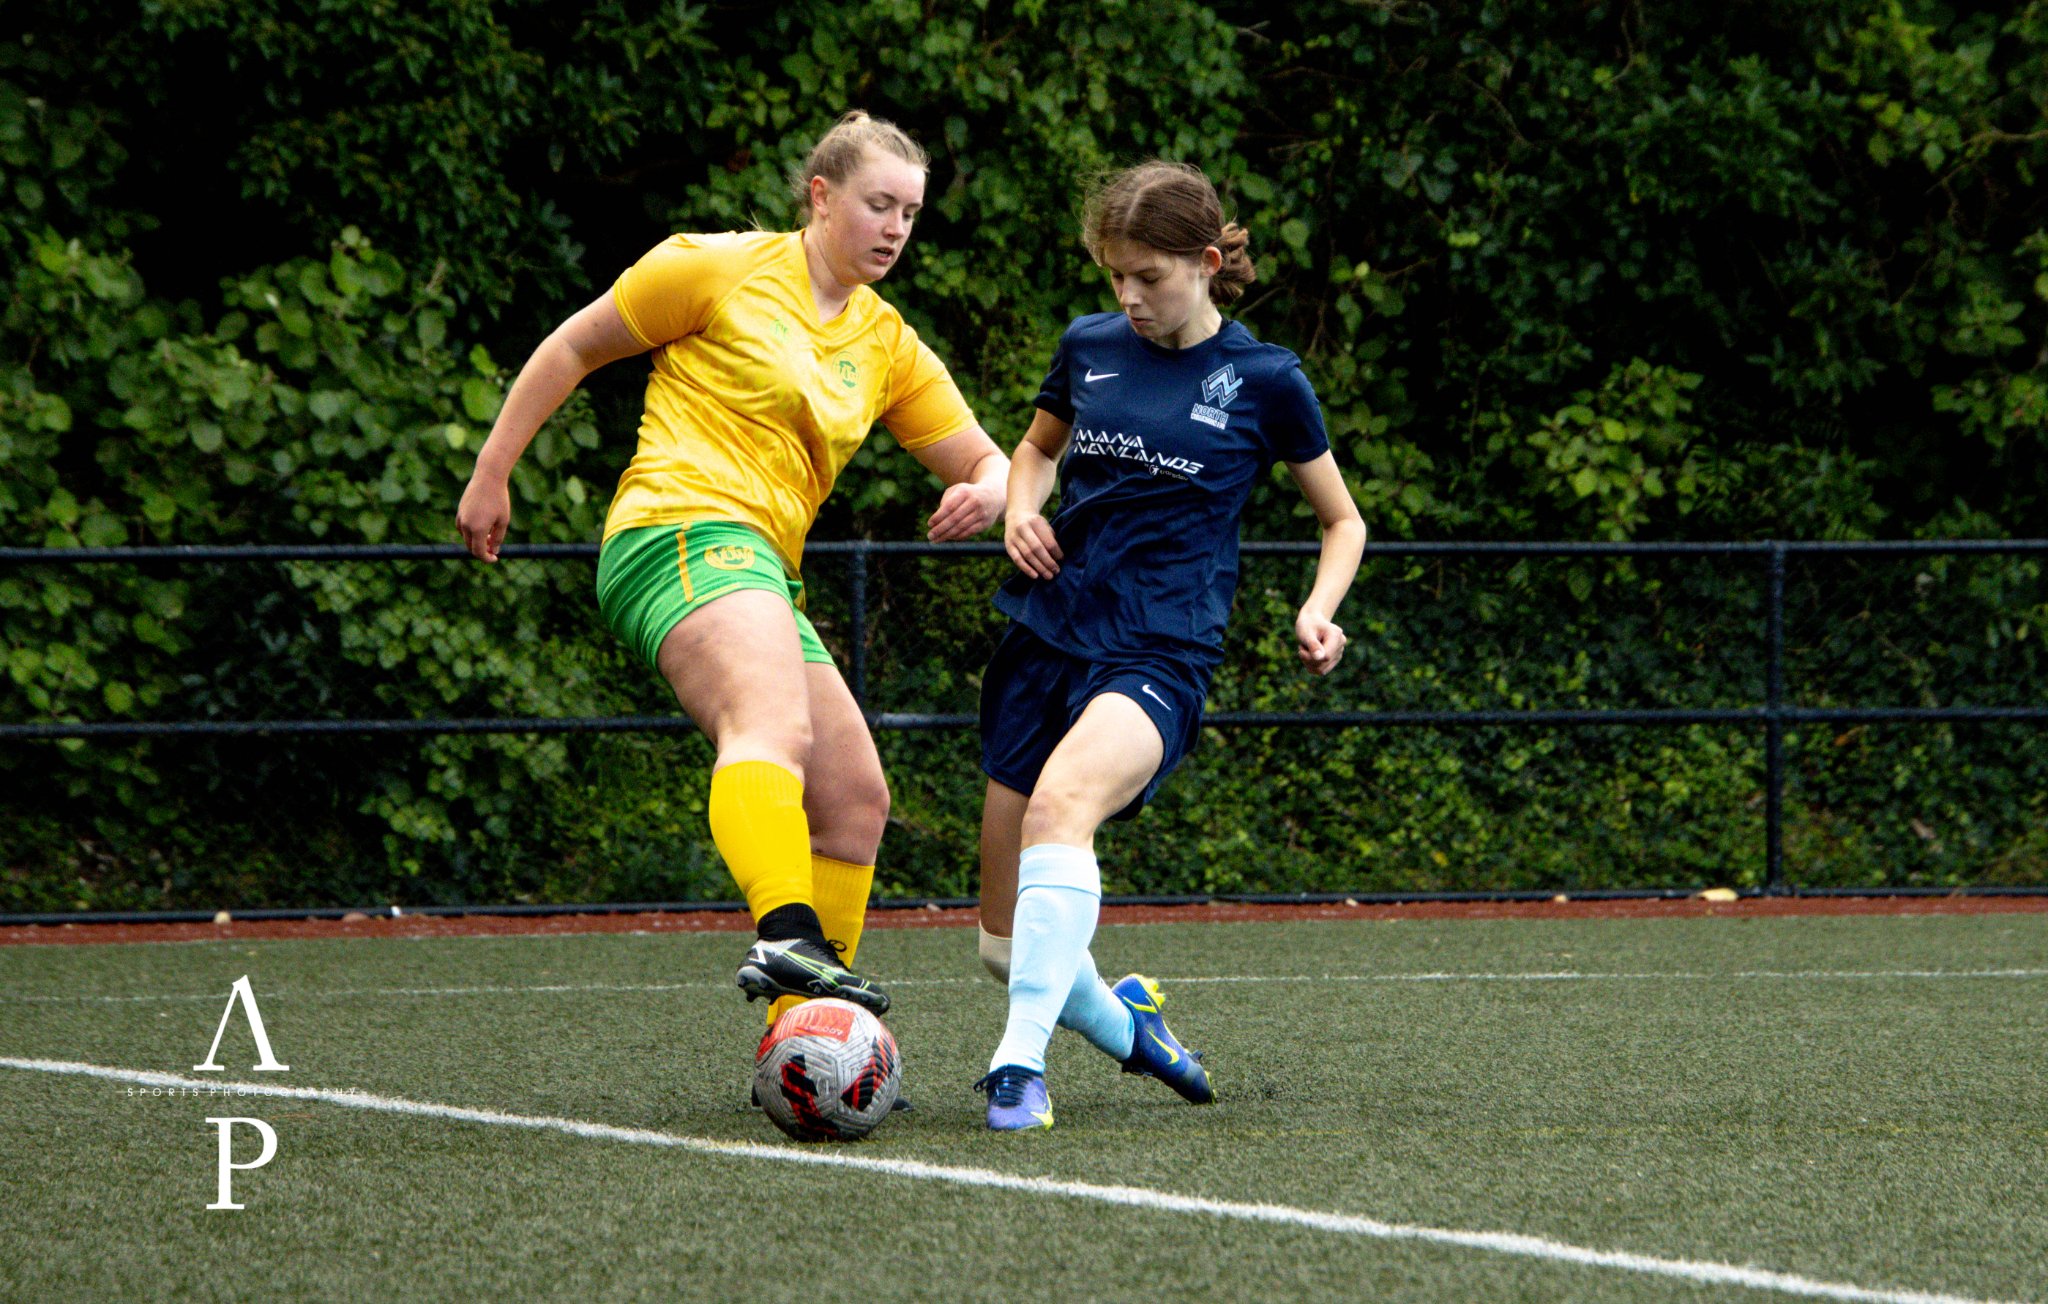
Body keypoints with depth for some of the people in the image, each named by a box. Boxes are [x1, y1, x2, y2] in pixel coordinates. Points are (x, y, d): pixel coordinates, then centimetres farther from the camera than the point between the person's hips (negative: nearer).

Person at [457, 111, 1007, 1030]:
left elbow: (985, 461, 21)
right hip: (683, 534, -9)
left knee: (855, 798, 5)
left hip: (763, 575, 9)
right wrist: (491, 475, 4)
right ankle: (785, 939, -57)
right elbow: (572, 346, 7)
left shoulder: (887, 346, 20)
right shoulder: (723, 269, 2)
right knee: (775, 724, -34)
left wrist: (984, 494, -5)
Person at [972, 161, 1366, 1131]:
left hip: (1159, 657, -5)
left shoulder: (1264, 381, -1)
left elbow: (1343, 521, 12)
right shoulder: (1090, 348, 8)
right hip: (1045, 636, 5)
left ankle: (1021, 1060, -41)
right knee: (1005, 942, 4)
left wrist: (1316, 612, -7)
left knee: (1061, 799, -38)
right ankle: (1120, 1024, 34)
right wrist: (1020, 507, 7)